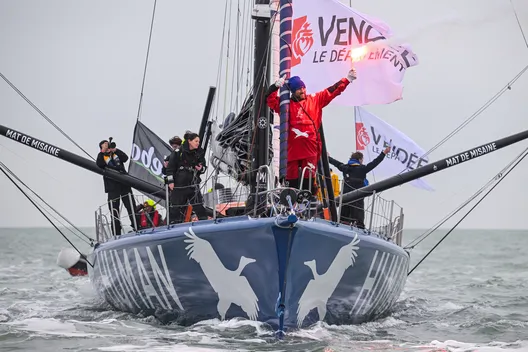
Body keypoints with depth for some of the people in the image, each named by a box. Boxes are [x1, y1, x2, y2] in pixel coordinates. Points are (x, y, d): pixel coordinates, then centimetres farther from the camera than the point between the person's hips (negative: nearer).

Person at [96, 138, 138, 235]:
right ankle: (116, 234, 3)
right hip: (113, 188, -2)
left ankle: (137, 228, 6)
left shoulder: (117, 154, 13)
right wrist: (103, 151, -17)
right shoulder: (102, 157, 6)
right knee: (114, 211, 0)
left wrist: (115, 149, -11)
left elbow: (125, 158, -5)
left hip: (124, 185, 2)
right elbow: (98, 164, -15)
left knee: (131, 207, 0)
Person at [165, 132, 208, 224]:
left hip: (193, 184, 3)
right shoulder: (178, 152, -6)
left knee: (199, 205, -4)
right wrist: (170, 181, -8)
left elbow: (204, 166, 16)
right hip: (179, 184, -3)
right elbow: (170, 167, -4)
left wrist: (201, 169, -8)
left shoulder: (199, 153, 6)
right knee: (176, 206, 0)